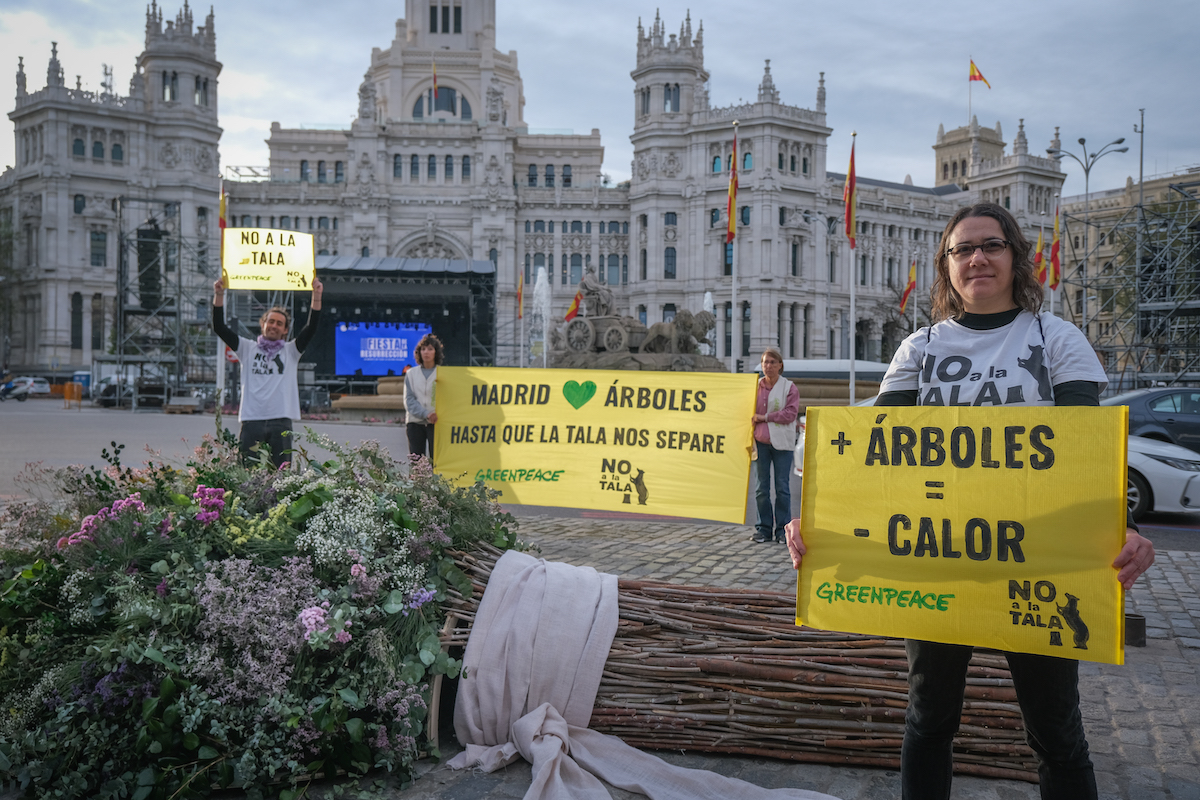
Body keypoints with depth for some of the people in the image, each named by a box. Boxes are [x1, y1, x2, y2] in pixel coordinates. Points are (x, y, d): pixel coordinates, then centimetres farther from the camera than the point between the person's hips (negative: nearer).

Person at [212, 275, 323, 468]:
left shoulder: (291, 351, 12)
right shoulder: (248, 348, 14)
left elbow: (311, 328, 1)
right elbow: (219, 327, 7)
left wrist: (316, 296, -9)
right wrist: (219, 295, -3)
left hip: (281, 423, 0)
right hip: (251, 421, 0)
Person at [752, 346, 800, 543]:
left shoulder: (789, 387, 3)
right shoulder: (755, 386, 12)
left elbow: (790, 413, -7)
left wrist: (765, 417, -12)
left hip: (782, 442, -2)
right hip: (760, 441, 3)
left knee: (782, 486, -2)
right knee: (762, 487, 4)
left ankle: (783, 529, 6)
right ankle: (764, 528, 11)